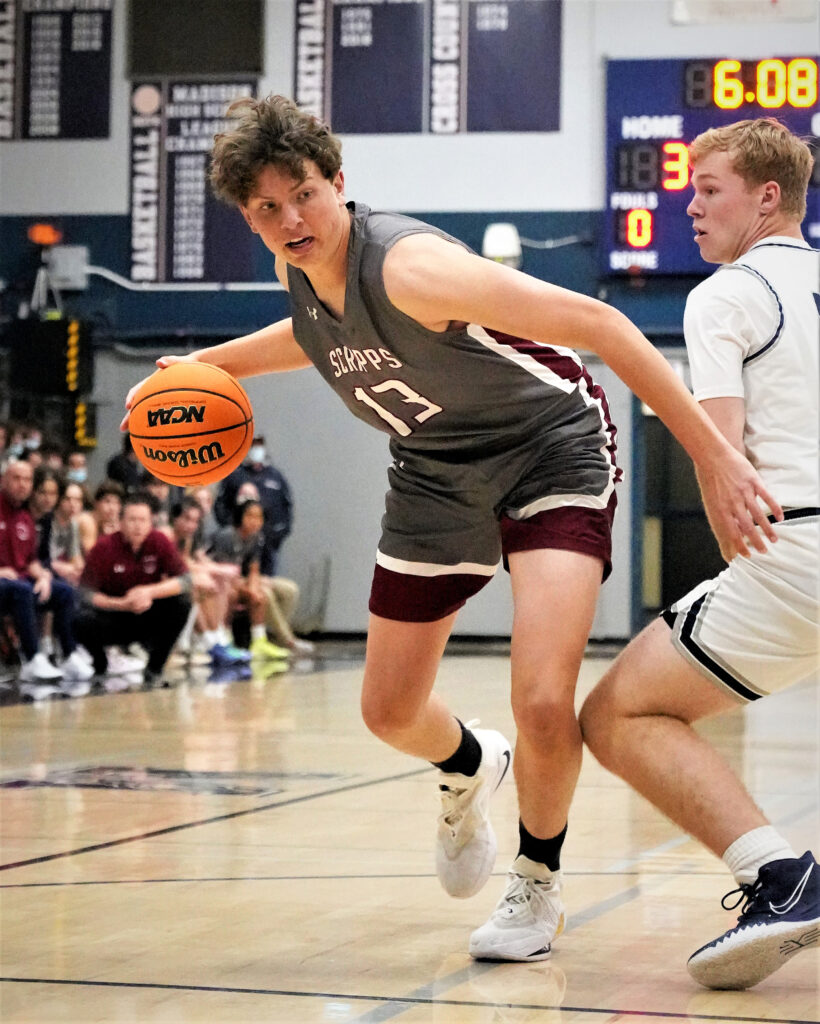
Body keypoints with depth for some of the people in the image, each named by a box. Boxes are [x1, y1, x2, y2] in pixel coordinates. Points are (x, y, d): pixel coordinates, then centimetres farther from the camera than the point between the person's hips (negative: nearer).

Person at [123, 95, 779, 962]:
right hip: (435, 473, 7)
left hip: (551, 450, -7)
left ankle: (537, 886, 7)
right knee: (389, 712, 11)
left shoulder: (406, 265, -33)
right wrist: (206, 364, 17)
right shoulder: (298, 267, -8)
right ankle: (469, 769, 48)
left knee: (543, 705, -23)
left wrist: (711, 454, -40)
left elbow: (595, 321, -36)